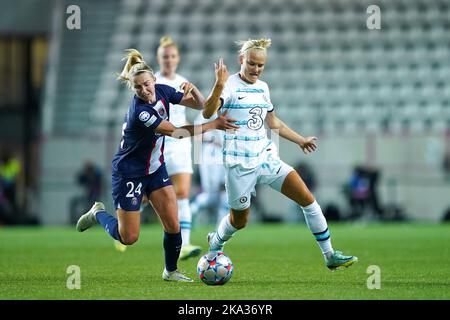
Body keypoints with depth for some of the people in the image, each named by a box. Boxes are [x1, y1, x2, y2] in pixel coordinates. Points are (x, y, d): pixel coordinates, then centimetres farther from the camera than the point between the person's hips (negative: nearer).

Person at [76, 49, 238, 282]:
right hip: (129, 173, -6)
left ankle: (171, 271, 18)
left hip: (155, 169, 6)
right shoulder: (139, 111, -31)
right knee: (128, 237, 1)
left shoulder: (161, 91, -9)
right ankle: (98, 214, 29)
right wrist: (213, 125, -30)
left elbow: (199, 105, 1)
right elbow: (176, 133, -30)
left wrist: (192, 89, -21)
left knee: (173, 226, -4)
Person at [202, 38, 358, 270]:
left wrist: (300, 140, 31)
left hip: (266, 157, 6)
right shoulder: (230, 85, -10)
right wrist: (219, 85, -38)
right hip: (239, 163, -6)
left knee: (307, 199, -6)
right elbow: (207, 114, -27)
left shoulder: (262, 87, 11)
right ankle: (215, 243, 41)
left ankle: (330, 256, 0)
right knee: (239, 220, 6)